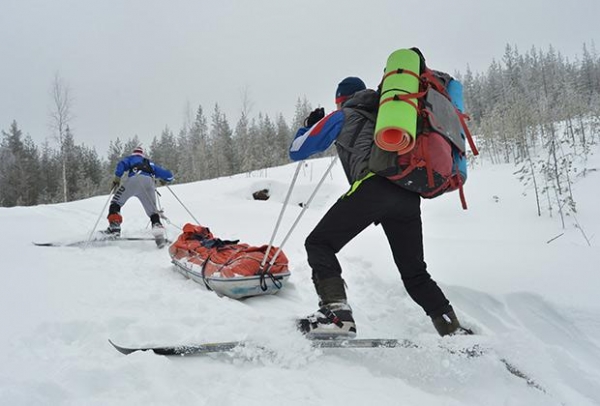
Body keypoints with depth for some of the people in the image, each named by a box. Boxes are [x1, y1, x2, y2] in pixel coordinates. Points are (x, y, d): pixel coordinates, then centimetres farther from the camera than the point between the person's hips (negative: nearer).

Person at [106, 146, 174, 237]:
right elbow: (169, 175, 39)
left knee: (116, 202, 9)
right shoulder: (151, 163, 41)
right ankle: (157, 223, -22)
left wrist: (117, 179, 11)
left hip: (134, 179, -2)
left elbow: (122, 164, 10)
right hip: (149, 182, 2)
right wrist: (163, 180, 59)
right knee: (152, 210, 8)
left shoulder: (130, 158, 34)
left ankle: (114, 227, -10)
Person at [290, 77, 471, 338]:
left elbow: (297, 151, 22)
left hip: (374, 183, -6)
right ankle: (454, 331, 12)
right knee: (414, 271, 17)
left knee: (319, 243, -2)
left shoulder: (342, 116, 20)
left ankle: (337, 311, -22)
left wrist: (308, 126, 41)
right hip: (409, 194, 6)